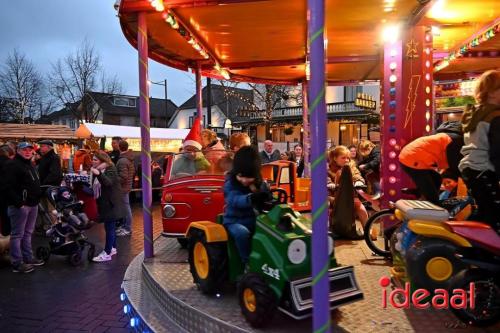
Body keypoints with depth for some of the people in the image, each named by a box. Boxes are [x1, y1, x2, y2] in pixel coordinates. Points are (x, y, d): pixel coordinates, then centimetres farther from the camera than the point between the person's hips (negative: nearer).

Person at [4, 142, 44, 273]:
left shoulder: (30, 165, 19)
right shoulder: (12, 165, -11)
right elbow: (9, 187, -20)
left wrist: (36, 200, 18)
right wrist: (19, 203, -23)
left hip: (33, 204, 9)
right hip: (20, 205, -9)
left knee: (28, 233, 15)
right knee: (17, 234, -3)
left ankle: (28, 258, 24)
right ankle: (17, 263, 1)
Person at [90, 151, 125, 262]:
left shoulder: (111, 169, -13)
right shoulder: (97, 170, 11)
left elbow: (108, 183, -33)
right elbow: (95, 187, 20)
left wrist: (99, 174, -46)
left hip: (111, 204, -9)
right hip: (104, 204, 9)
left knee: (109, 227, -6)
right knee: (110, 227, 17)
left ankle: (107, 253, -3)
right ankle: (113, 248, 28)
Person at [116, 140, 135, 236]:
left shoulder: (122, 161, -21)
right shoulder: (129, 158, 9)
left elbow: (123, 177, -25)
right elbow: (133, 172, 18)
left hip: (123, 187, -10)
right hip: (127, 186, 10)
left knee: (126, 207, -2)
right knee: (125, 207, 17)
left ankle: (128, 229, 5)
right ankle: (125, 225, 27)